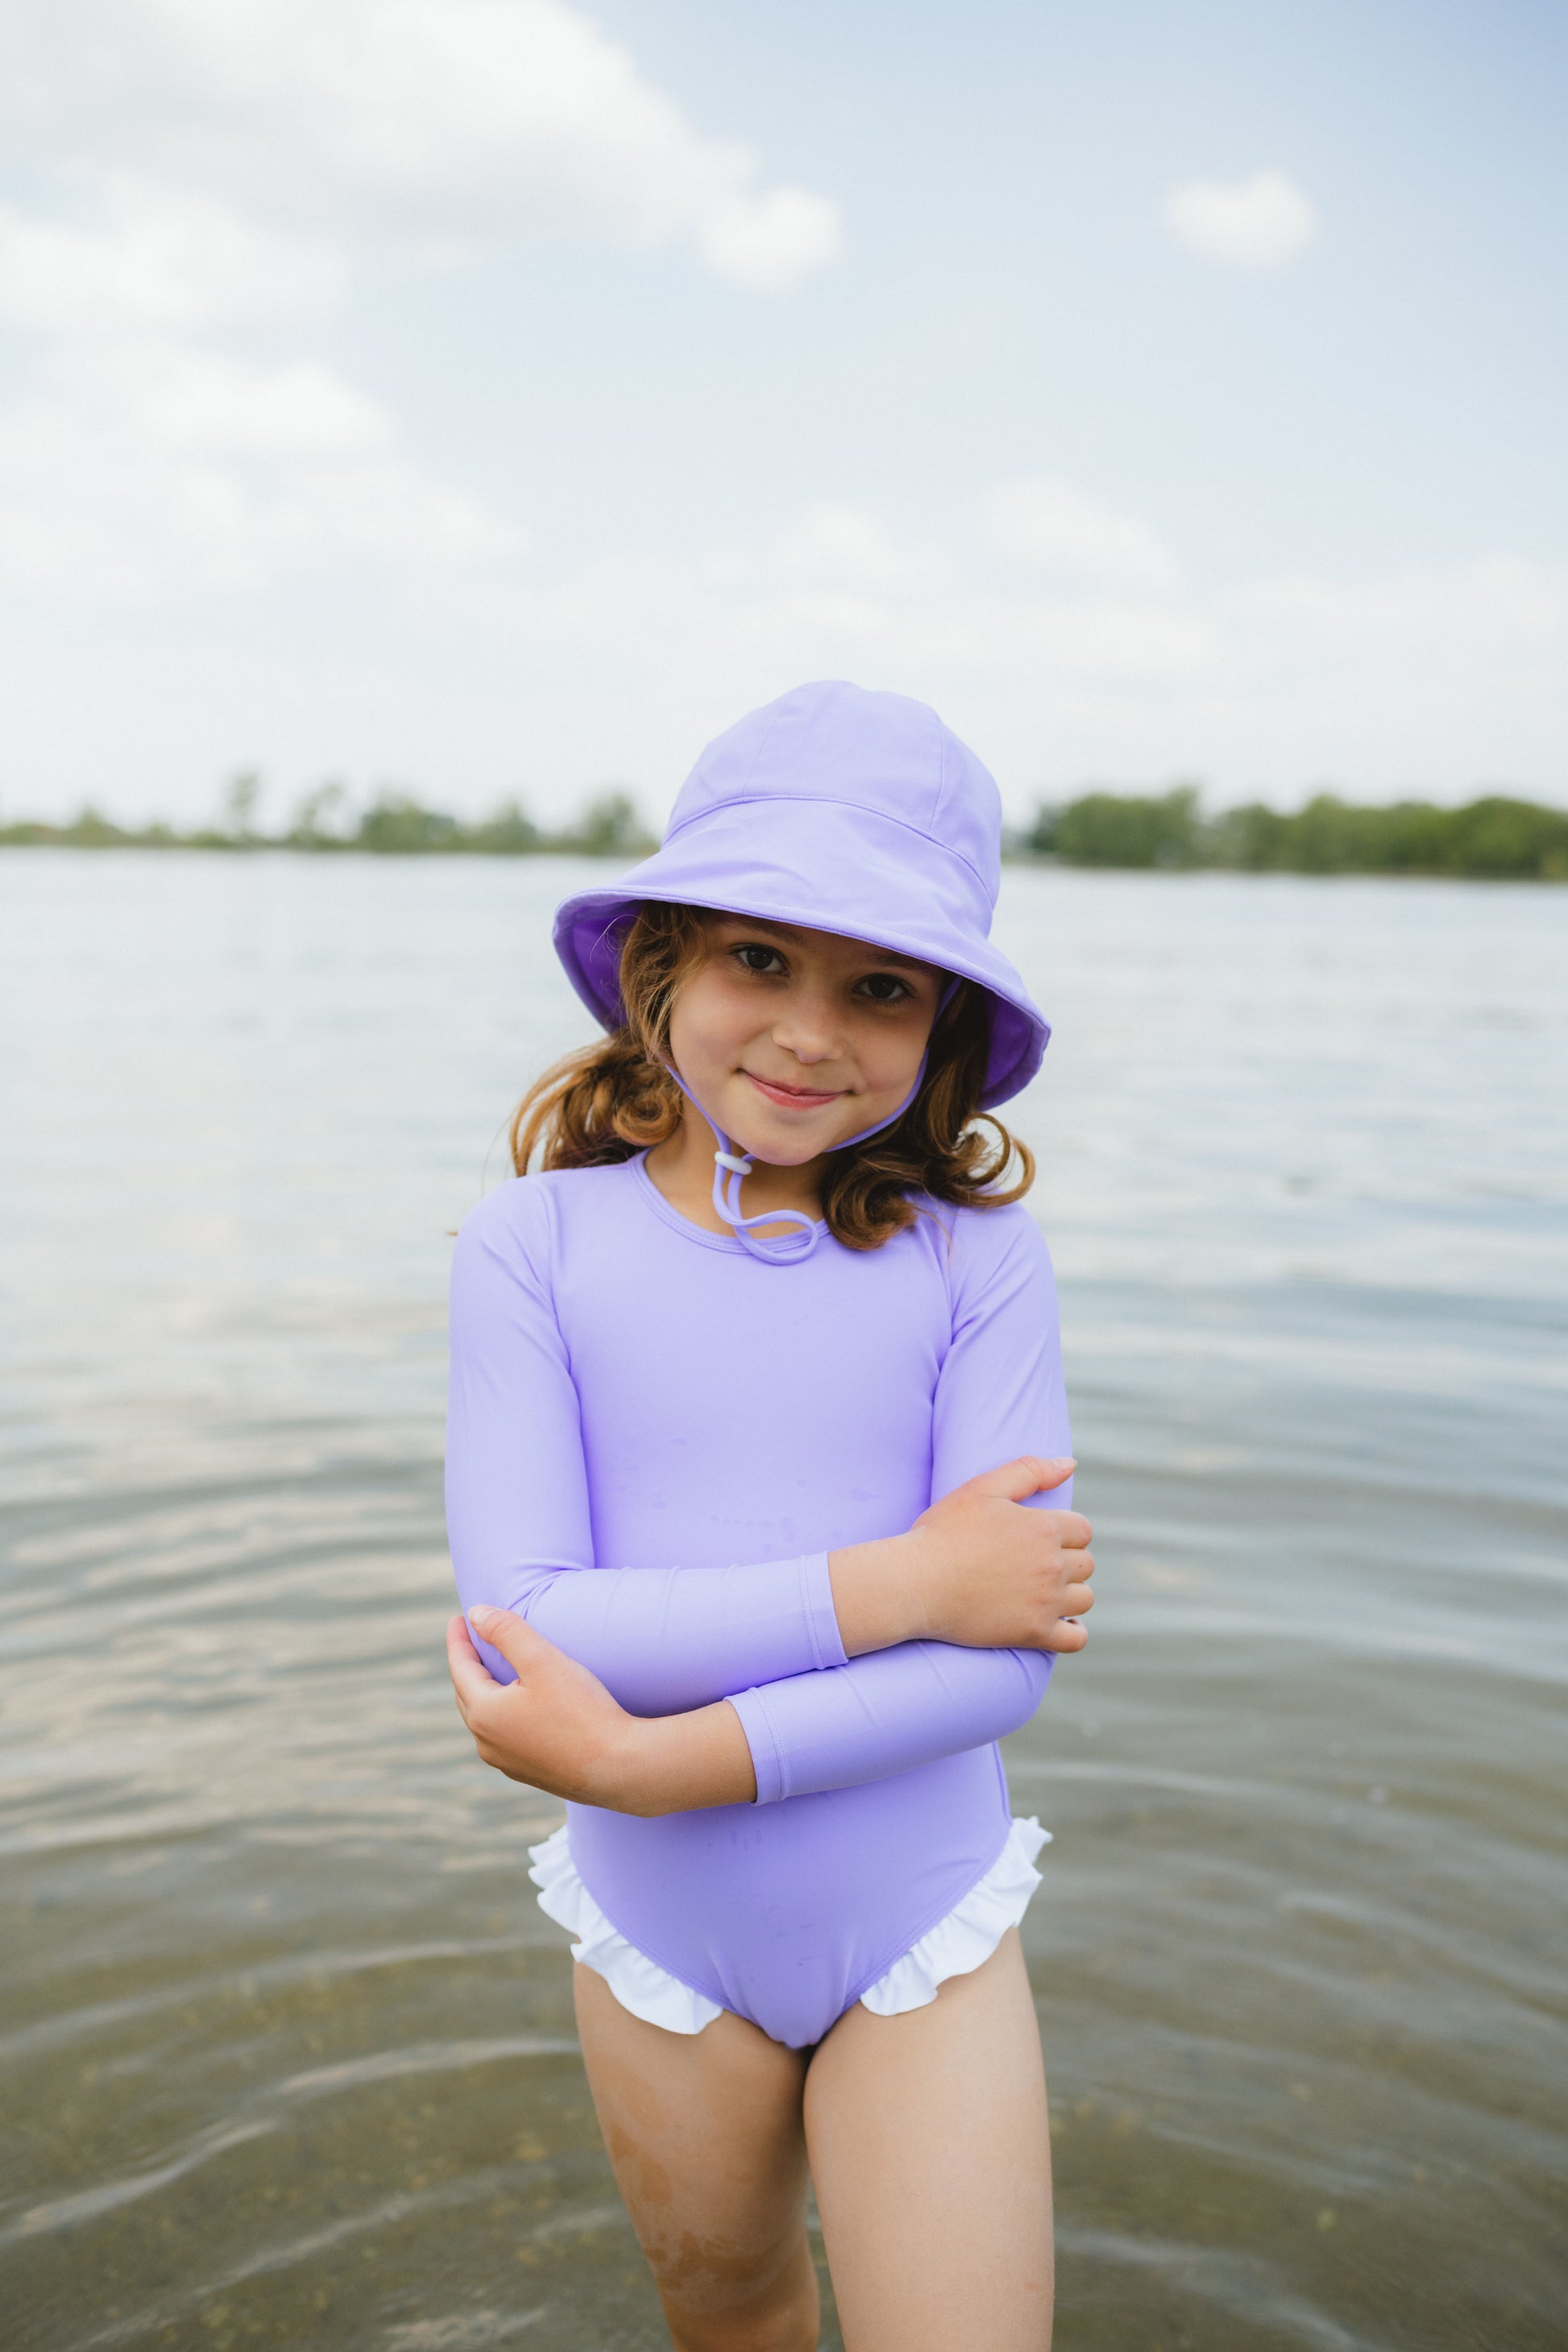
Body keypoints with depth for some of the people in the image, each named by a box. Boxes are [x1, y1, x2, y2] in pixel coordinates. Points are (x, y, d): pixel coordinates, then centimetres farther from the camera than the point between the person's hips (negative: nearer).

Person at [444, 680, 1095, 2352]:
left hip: (922, 1928, -1)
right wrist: (894, 1584, -25)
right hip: (663, 1939, 1)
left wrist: (645, 1760, -26)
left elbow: (1013, 1654, -19)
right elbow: (525, 1623, -22)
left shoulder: (975, 1257, -14)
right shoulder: (536, 1247, -13)